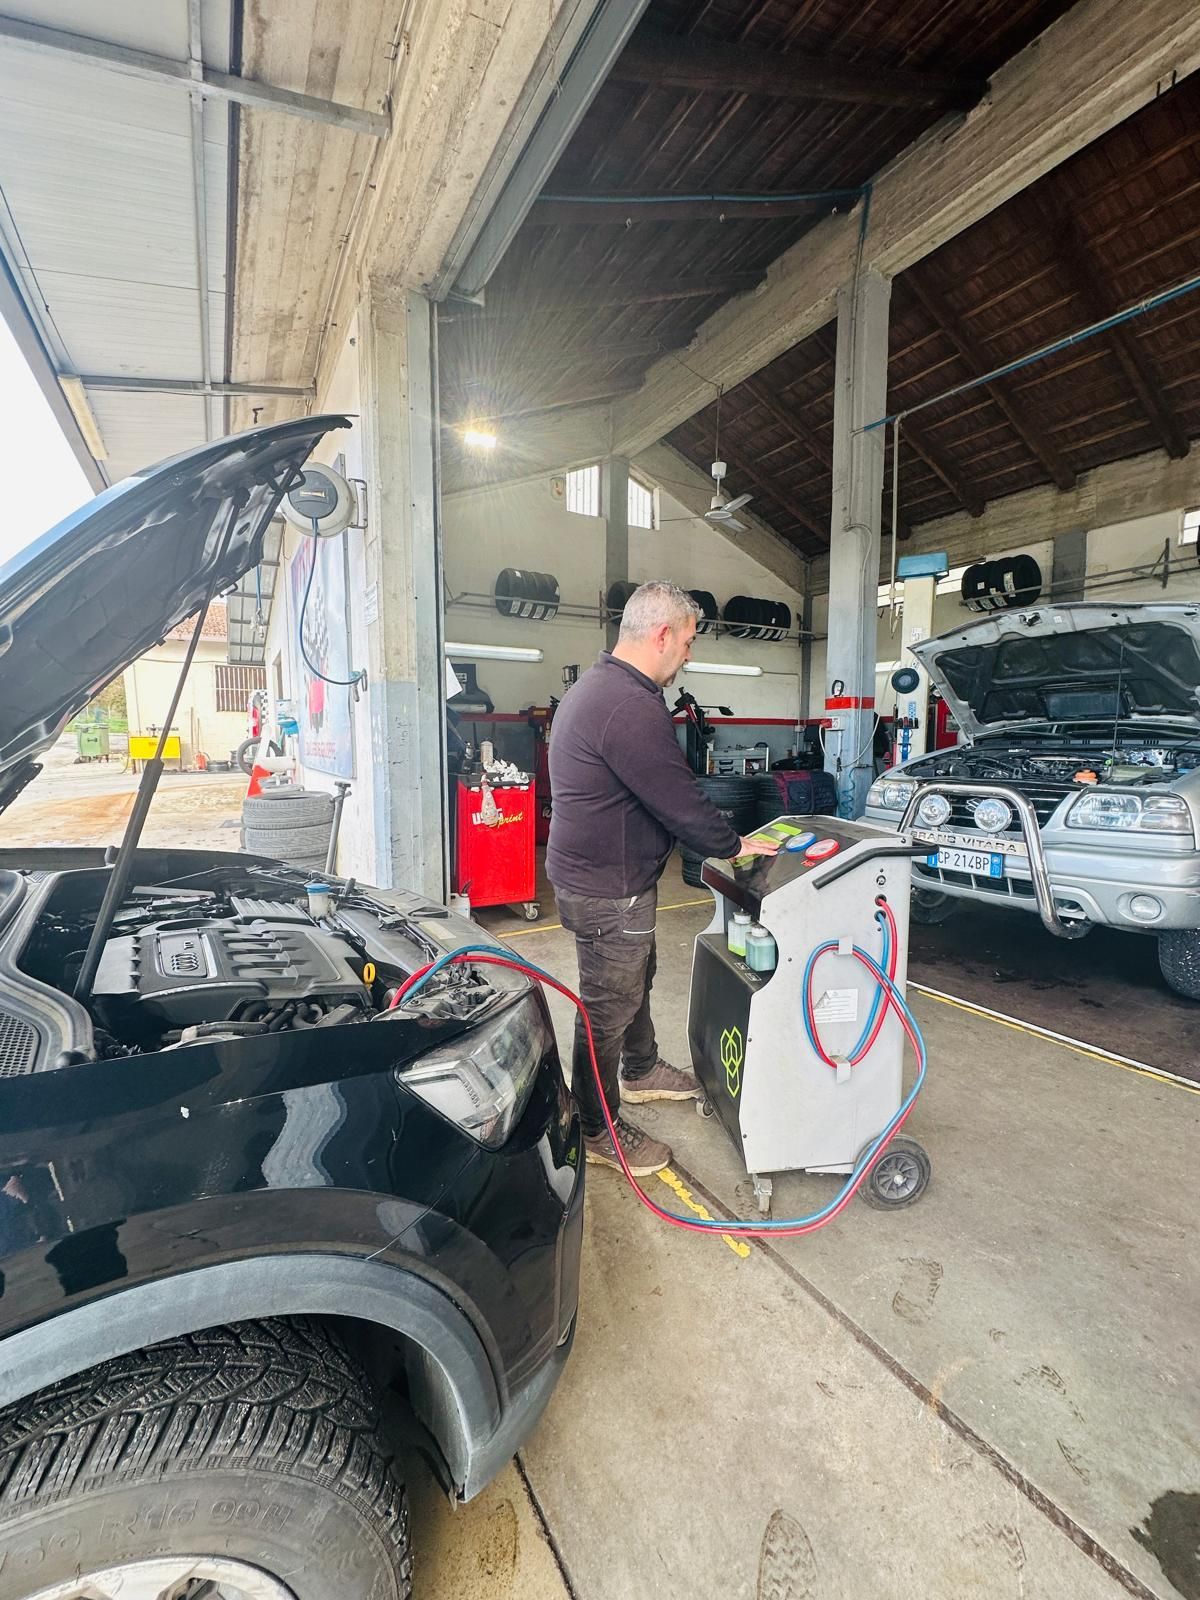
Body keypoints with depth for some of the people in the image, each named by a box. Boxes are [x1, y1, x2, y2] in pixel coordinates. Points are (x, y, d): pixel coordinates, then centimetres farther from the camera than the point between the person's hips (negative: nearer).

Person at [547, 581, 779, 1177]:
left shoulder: (595, 686, 9)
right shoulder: (632, 707, -28)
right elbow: (681, 801, -24)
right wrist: (734, 846, -5)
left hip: (590, 871, 11)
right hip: (607, 890, -11)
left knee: (636, 977, 27)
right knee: (608, 1007, 6)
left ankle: (640, 1072, 49)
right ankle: (598, 1132, 26)